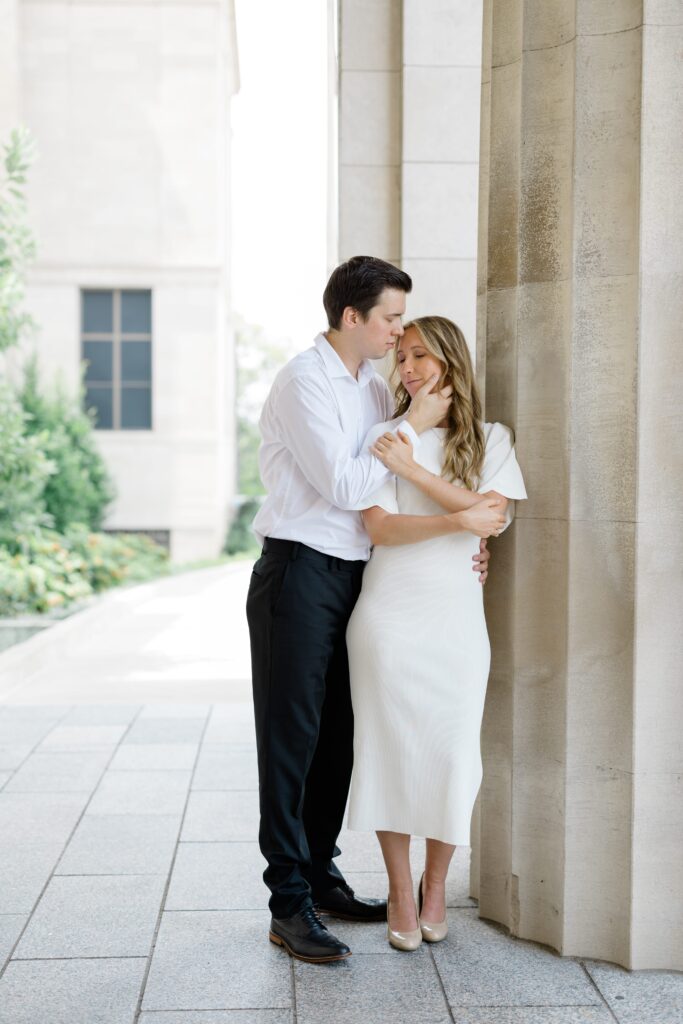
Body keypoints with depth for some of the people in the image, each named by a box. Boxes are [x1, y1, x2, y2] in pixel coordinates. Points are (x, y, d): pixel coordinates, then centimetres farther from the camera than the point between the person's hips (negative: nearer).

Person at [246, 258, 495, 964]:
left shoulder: (374, 388, 14)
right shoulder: (303, 381, -12)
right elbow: (344, 486, -20)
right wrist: (413, 425, -12)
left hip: (353, 576, 8)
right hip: (300, 573, -8)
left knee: (338, 737, 14)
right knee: (291, 739, -2)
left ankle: (320, 875, 29)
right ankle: (289, 904, 5)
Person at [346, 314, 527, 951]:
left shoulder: (490, 439, 9)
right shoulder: (383, 438, 5)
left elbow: (491, 513, -7)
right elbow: (379, 526, -7)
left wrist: (414, 470, -11)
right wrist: (457, 521, -17)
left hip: (456, 615, 1)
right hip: (389, 609, -1)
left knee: (452, 750, 1)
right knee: (391, 747, 1)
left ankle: (435, 885, 22)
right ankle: (400, 892, 15)